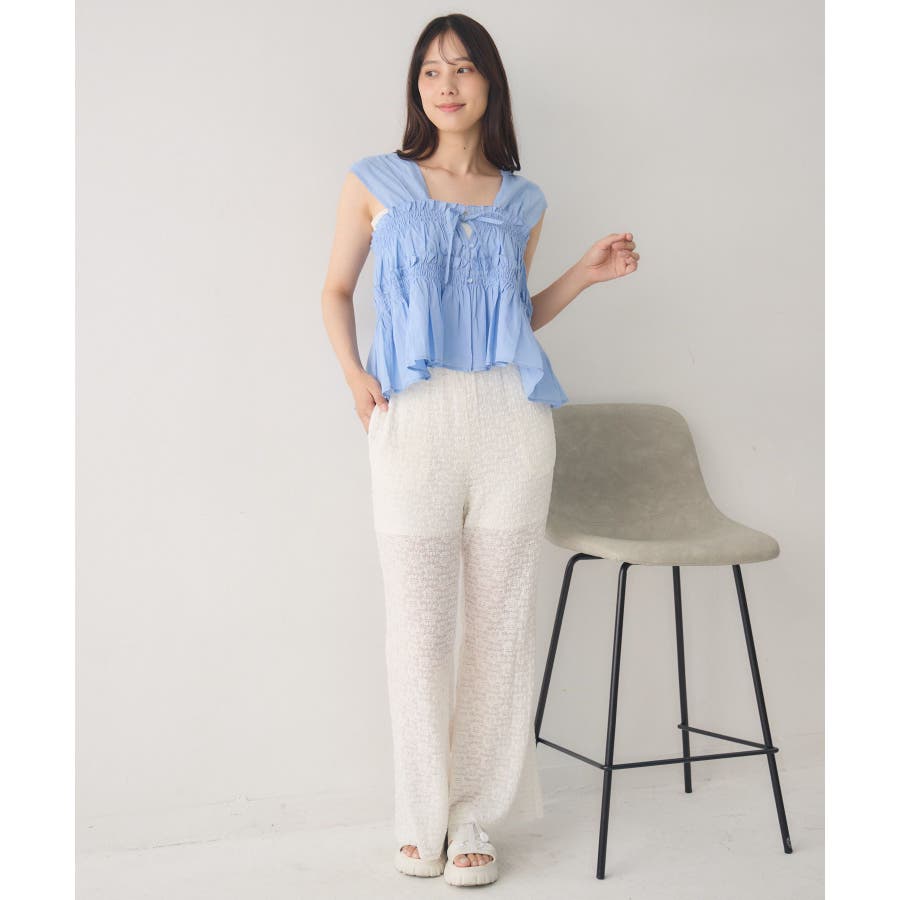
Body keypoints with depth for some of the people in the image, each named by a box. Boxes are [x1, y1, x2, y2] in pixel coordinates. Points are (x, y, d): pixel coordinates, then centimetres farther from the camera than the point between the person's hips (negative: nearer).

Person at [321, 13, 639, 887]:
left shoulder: (521, 202, 13)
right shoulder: (376, 183, 7)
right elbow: (336, 289, 14)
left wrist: (585, 274, 7)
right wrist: (353, 374, -2)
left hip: (511, 416, 2)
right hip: (414, 421, -2)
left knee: (500, 618, 4)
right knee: (417, 623, 0)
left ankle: (474, 815, 17)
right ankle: (421, 817, 16)